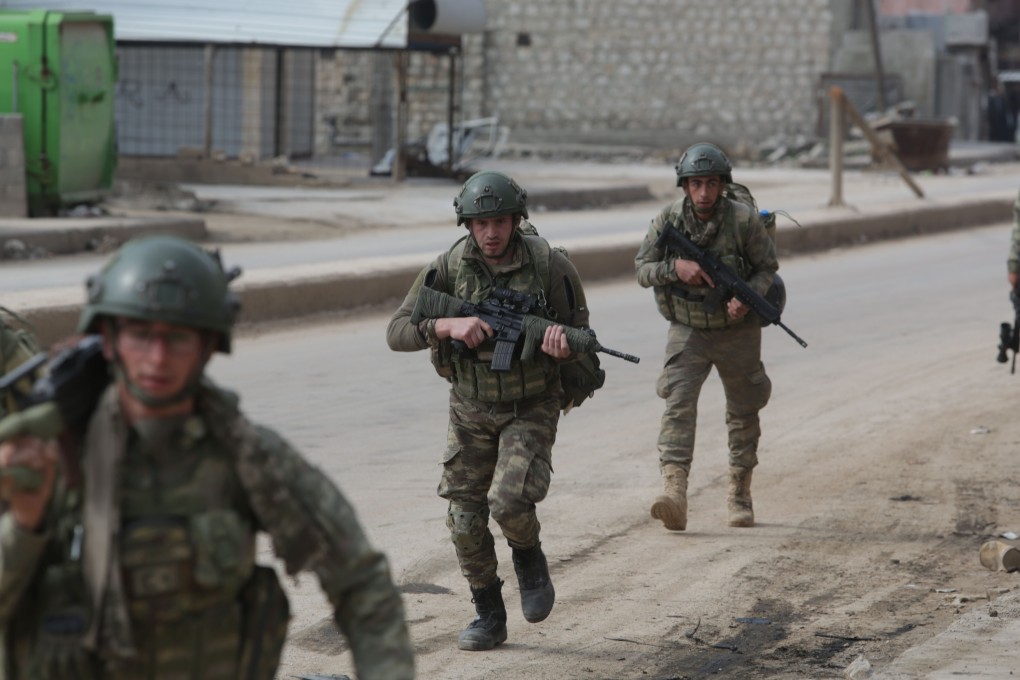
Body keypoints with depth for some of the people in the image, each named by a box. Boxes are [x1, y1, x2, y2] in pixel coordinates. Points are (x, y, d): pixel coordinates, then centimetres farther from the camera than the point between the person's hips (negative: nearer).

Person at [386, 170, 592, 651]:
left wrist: (563, 346, -30)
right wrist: (449, 325, -31)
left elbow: (580, 336, -5)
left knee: (509, 502, -22)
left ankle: (528, 554, 12)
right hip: (471, 409, 3)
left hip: (531, 408, -3)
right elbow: (397, 333, -14)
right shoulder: (450, 268, -11)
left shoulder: (550, 266, -15)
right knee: (465, 517, 3)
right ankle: (488, 615, 21)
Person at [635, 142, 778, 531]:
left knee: (743, 412, 12)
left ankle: (739, 495, 30)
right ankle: (674, 492, -30)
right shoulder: (668, 220, -10)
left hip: (737, 330, 0)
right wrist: (676, 267, -24)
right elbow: (642, 269, -5)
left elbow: (767, 267, -5)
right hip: (687, 331, 0)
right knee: (678, 403, -19)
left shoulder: (744, 221, -16)